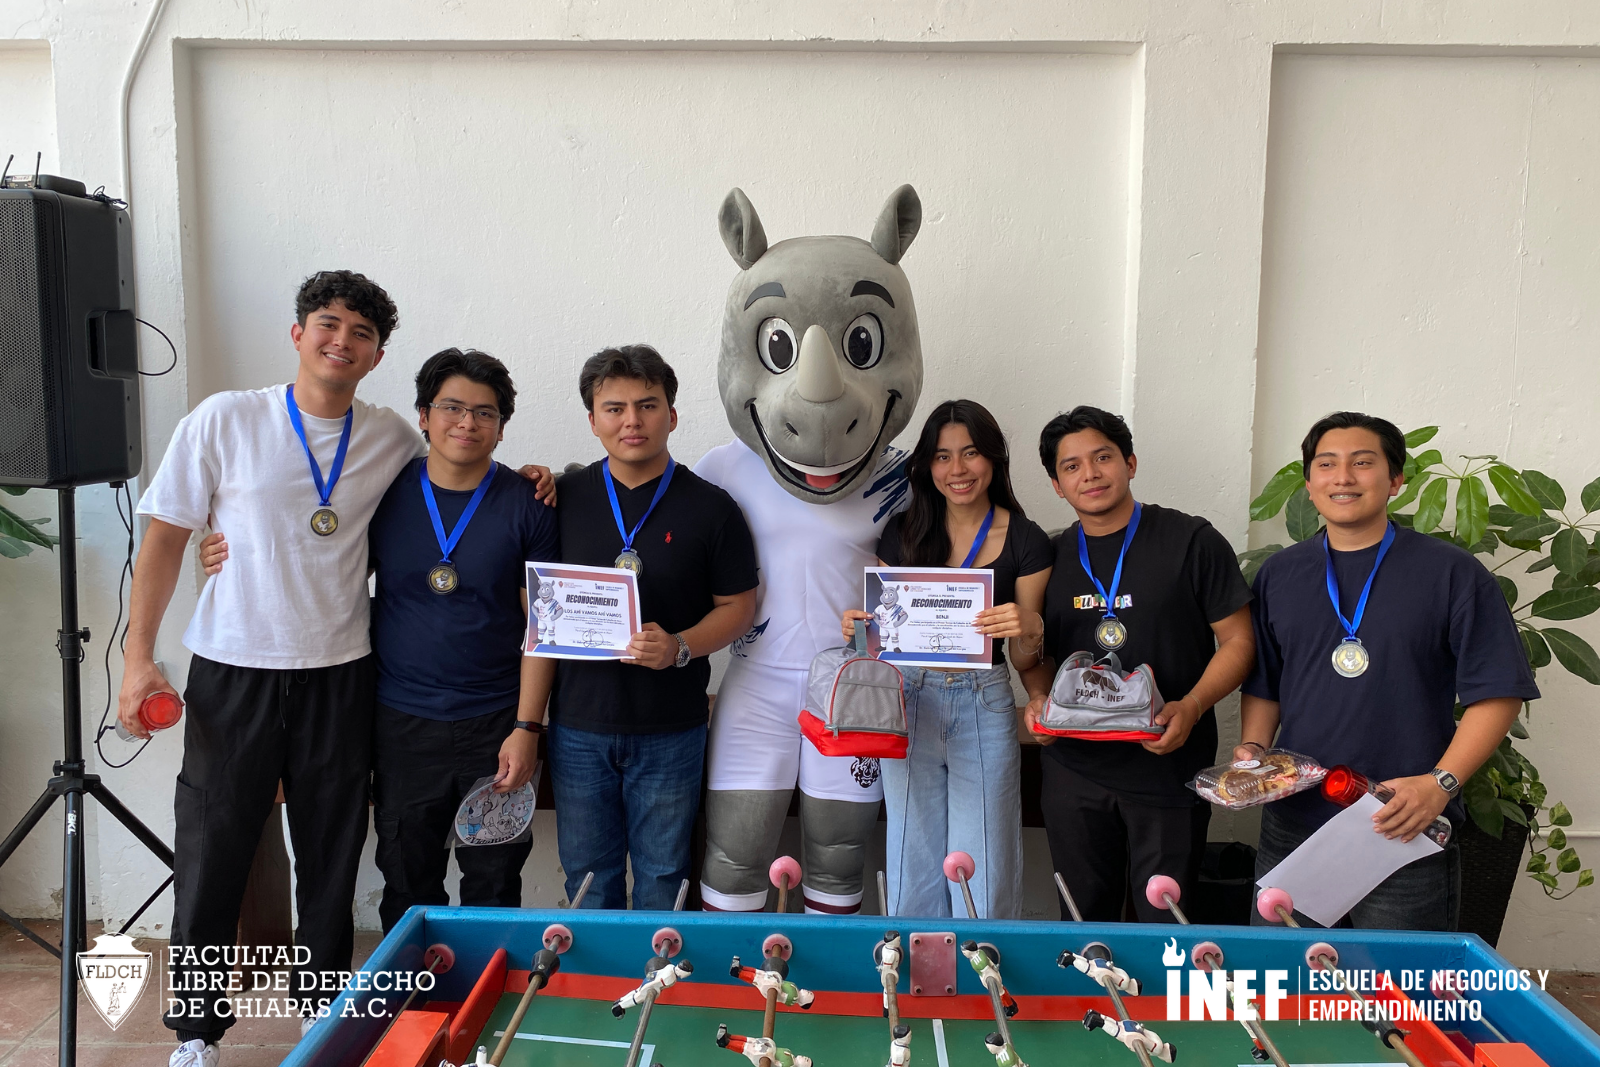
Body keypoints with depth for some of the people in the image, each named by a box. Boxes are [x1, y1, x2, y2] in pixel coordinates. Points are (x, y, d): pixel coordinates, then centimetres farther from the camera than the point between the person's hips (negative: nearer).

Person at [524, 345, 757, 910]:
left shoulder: (710, 507, -3)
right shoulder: (565, 499, 1)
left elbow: (738, 605, 1)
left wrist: (680, 647, -19)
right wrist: (527, 724, 0)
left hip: (671, 731, -1)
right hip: (579, 726, 2)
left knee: (661, 880, 12)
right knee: (587, 878, 15)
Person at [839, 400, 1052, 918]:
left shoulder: (1026, 541, -1)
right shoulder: (903, 532, 5)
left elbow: (1028, 660, 2)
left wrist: (1030, 627, -20)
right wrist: (859, 627, -8)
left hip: (984, 705, -2)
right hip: (910, 703, 2)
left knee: (982, 872, 0)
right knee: (913, 866, 10)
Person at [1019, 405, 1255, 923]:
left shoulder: (1191, 541, -4)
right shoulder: (1051, 558, 7)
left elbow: (1238, 641, -3)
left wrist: (1191, 707, -18)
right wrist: (1038, 699, -4)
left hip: (1169, 771, -3)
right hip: (1074, 769, 3)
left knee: (1164, 920, 7)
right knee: (1083, 915, 15)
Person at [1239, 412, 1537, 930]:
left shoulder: (1451, 572, -2)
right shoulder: (1278, 575, 9)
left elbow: (1498, 692, -5)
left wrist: (1441, 783, -16)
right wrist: (1252, 749, -3)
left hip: (1407, 834, -3)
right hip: (1291, 825, 3)